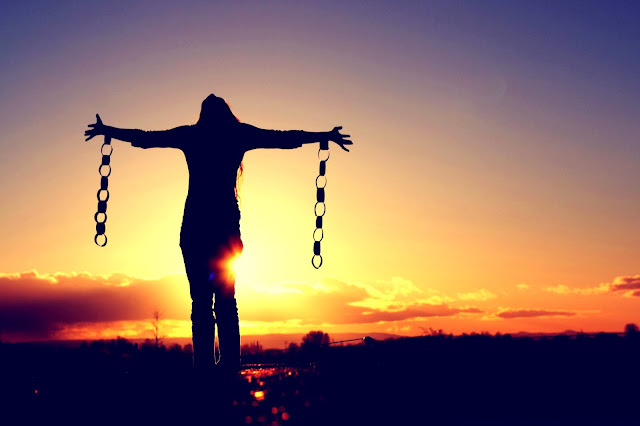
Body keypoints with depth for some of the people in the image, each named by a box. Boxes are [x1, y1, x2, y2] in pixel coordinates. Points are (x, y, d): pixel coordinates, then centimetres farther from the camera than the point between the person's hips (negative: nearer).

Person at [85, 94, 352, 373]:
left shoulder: (190, 135, 10)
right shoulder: (239, 135, 9)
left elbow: (143, 138, 20)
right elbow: (285, 138, 15)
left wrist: (105, 131, 35)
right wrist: (327, 136, 26)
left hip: (194, 227, 0)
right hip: (226, 225, 0)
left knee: (200, 299, -1)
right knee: (226, 300, 5)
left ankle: (204, 365, -7)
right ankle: (230, 364, -3)